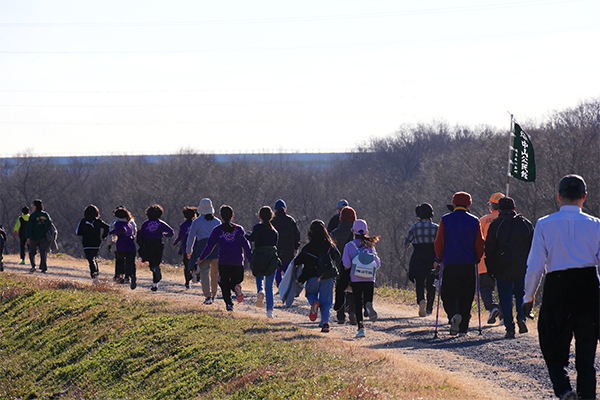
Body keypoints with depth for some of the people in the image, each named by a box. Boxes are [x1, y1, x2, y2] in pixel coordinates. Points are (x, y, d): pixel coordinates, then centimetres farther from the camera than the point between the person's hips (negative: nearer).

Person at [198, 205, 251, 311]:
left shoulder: (217, 230, 2)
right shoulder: (239, 229, 5)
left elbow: (210, 245, 3)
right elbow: (246, 245, 0)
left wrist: (201, 258, 13)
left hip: (223, 262, -1)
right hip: (238, 262, 1)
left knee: (224, 284, 7)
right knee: (236, 279, 16)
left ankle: (228, 303, -13)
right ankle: (237, 286, -21)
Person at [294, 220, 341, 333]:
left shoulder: (308, 247, -7)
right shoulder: (330, 245, 0)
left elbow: (297, 262, -5)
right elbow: (337, 258, 14)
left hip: (313, 277, -2)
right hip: (327, 277, 2)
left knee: (310, 294, 22)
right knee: (326, 300, 8)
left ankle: (314, 303, -12)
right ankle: (325, 321, -10)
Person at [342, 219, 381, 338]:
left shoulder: (349, 246, -3)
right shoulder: (370, 245, 4)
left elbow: (346, 265, -7)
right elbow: (378, 264, 5)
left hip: (356, 280, -1)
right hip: (370, 280, 1)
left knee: (358, 304, 6)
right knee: (367, 301, 9)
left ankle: (360, 327, -5)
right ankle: (369, 306, -28)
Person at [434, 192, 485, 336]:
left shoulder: (445, 220, -1)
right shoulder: (474, 221, 3)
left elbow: (438, 243, 0)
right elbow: (480, 244, 4)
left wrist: (439, 259, 13)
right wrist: (476, 259, 18)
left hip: (450, 264, -1)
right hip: (469, 265, 1)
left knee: (448, 295, 6)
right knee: (465, 297, 8)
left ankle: (453, 314, -23)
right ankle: (463, 329, 5)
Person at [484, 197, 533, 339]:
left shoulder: (495, 225, -2)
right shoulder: (525, 223, 5)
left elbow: (489, 249, -2)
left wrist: (490, 269, 6)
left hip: (503, 269, -2)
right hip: (522, 268, 2)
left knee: (505, 298, 2)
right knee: (521, 294, 18)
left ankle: (509, 328, -4)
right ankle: (521, 318, -5)